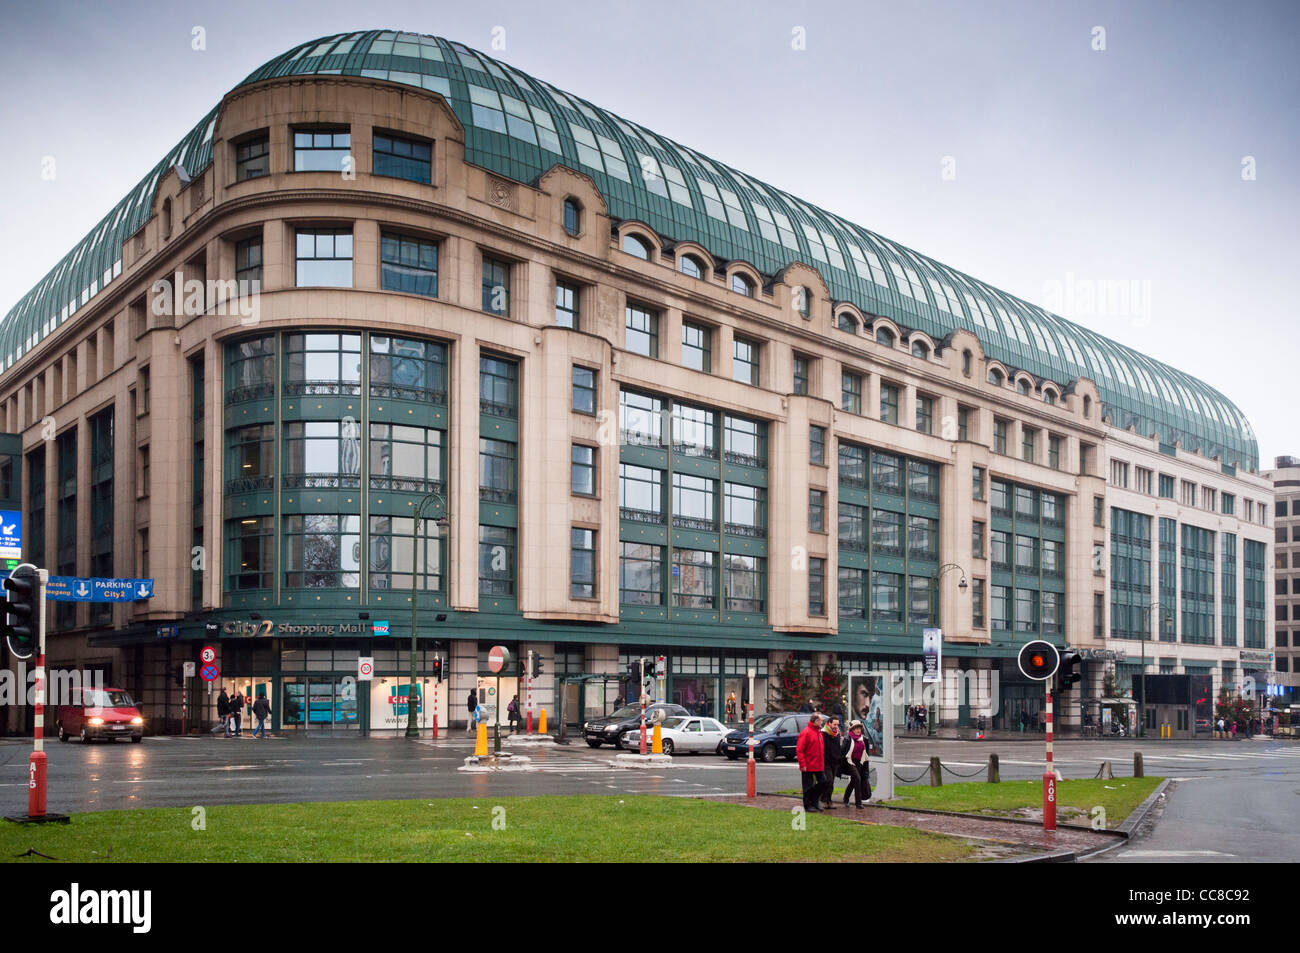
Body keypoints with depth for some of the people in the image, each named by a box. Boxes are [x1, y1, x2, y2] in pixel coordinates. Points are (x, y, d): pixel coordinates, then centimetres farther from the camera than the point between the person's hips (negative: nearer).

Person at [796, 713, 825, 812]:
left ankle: (814, 804, 21)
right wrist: (803, 764, -19)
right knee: (808, 787, 1)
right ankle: (807, 805, 10)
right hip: (808, 767, -8)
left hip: (819, 766, 8)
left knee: (819, 785, 9)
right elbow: (799, 750, -15)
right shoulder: (805, 732, -13)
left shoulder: (819, 732, 12)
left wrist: (823, 763, 12)